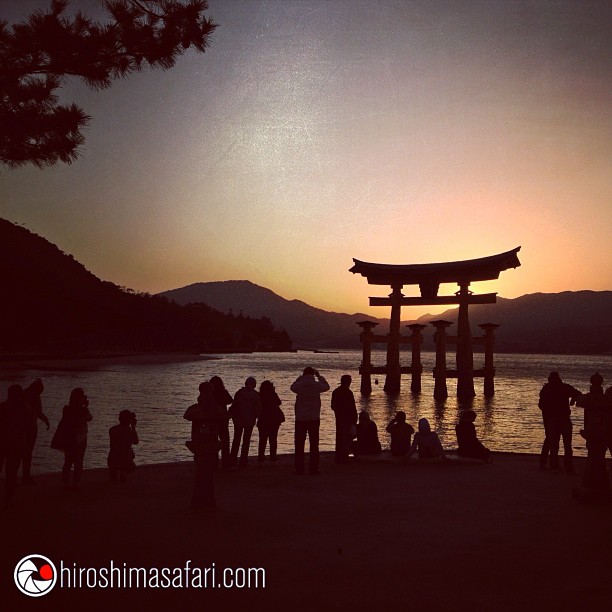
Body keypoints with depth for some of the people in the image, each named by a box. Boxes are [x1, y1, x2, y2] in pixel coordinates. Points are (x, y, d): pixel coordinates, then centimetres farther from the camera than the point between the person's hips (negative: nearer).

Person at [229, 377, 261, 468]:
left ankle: (232, 460, 9)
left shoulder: (239, 392, -3)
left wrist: (234, 417, 10)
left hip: (238, 420, 1)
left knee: (236, 440, 11)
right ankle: (243, 462, 4)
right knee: (246, 441, 5)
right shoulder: (256, 395, -4)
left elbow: (234, 406, -3)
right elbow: (258, 409, -2)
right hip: (250, 420, -1)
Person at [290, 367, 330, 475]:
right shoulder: (317, 385, -7)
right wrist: (319, 376, 21)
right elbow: (327, 386, 14)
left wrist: (300, 378, 19)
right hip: (314, 418, 0)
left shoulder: (299, 385, -8)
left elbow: (292, 387, 15)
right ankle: (313, 468, 8)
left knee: (299, 445, 7)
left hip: (300, 419, 0)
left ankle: (299, 469, 6)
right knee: (314, 445, 8)